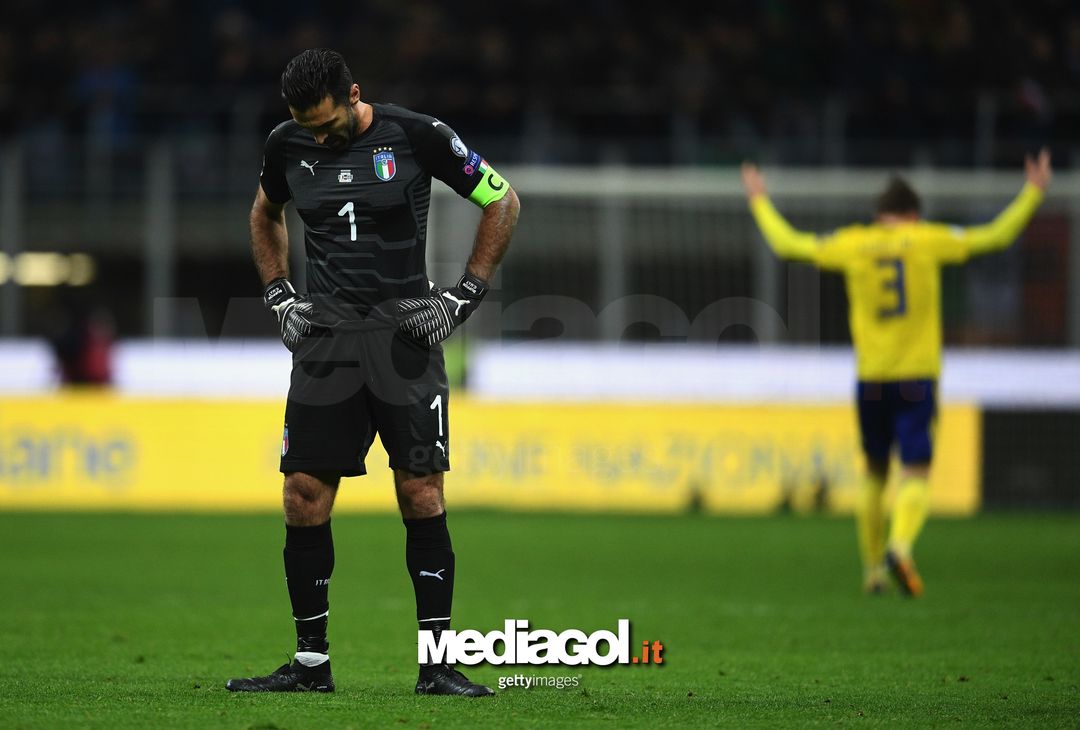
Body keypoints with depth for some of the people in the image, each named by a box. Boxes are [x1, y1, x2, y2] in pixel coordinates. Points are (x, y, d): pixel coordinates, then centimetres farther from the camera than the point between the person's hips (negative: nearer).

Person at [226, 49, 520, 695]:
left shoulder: (417, 136, -8)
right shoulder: (287, 145, 4)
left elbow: (504, 202, 3)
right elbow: (266, 216, 26)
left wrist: (464, 296, -1)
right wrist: (280, 296, 13)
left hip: (405, 332, -3)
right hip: (325, 333, 3)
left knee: (421, 493, -7)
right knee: (305, 497, -1)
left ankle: (438, 663, -1)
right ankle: (311, 661, 9)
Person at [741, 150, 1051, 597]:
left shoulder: (852, 244, 4)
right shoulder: (928, 240, -1)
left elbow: (786, 243, 13)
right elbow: (995, 236, 2)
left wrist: (760, 202, 28)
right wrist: (1033, 192, 13)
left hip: (870, 379, 3)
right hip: (917, 376, -3)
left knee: (874, 472, 16)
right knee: (915, 473, -5)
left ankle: (873, 569, 20)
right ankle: (901, 545, -31)